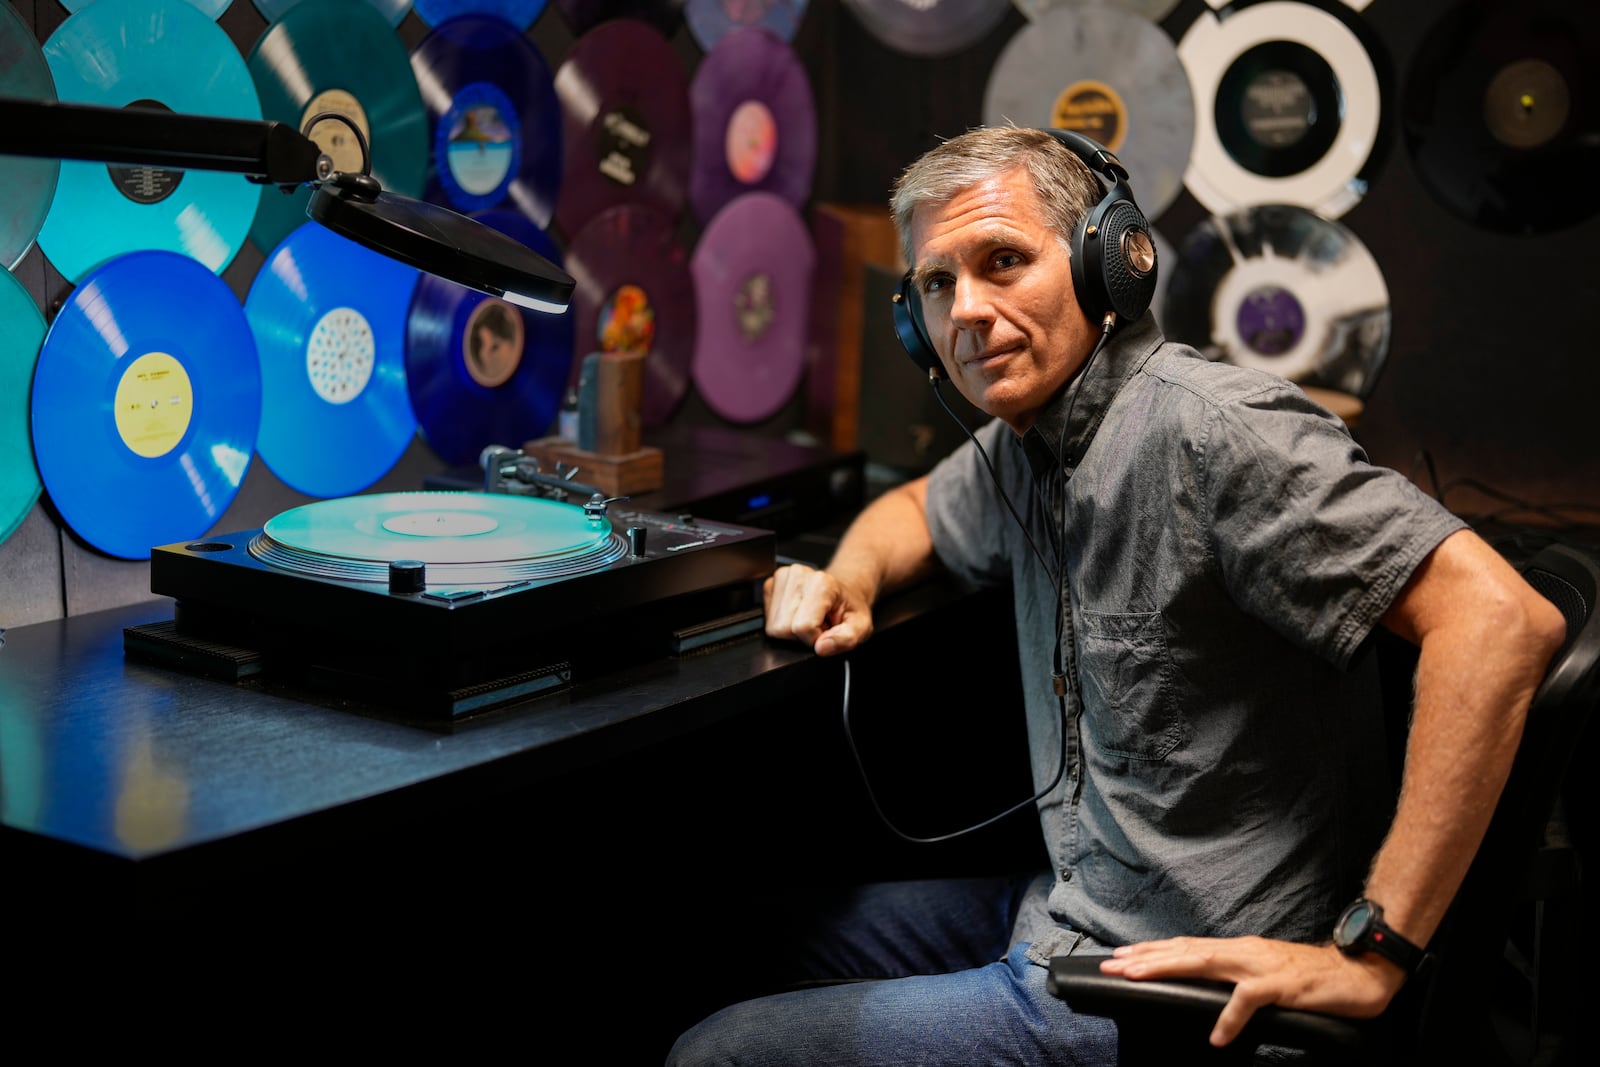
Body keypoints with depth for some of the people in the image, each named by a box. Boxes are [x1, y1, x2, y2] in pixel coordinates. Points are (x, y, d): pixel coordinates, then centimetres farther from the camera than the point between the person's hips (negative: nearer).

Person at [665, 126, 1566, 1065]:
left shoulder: (1208, 428, -23)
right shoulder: (1021, 443, 6)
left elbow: (1502, 618, -32)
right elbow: (919, 510, 30)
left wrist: (1371, 961, -31)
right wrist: (847, 582, 5)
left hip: (1179, 980, -9)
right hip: (1065, 911, 9)